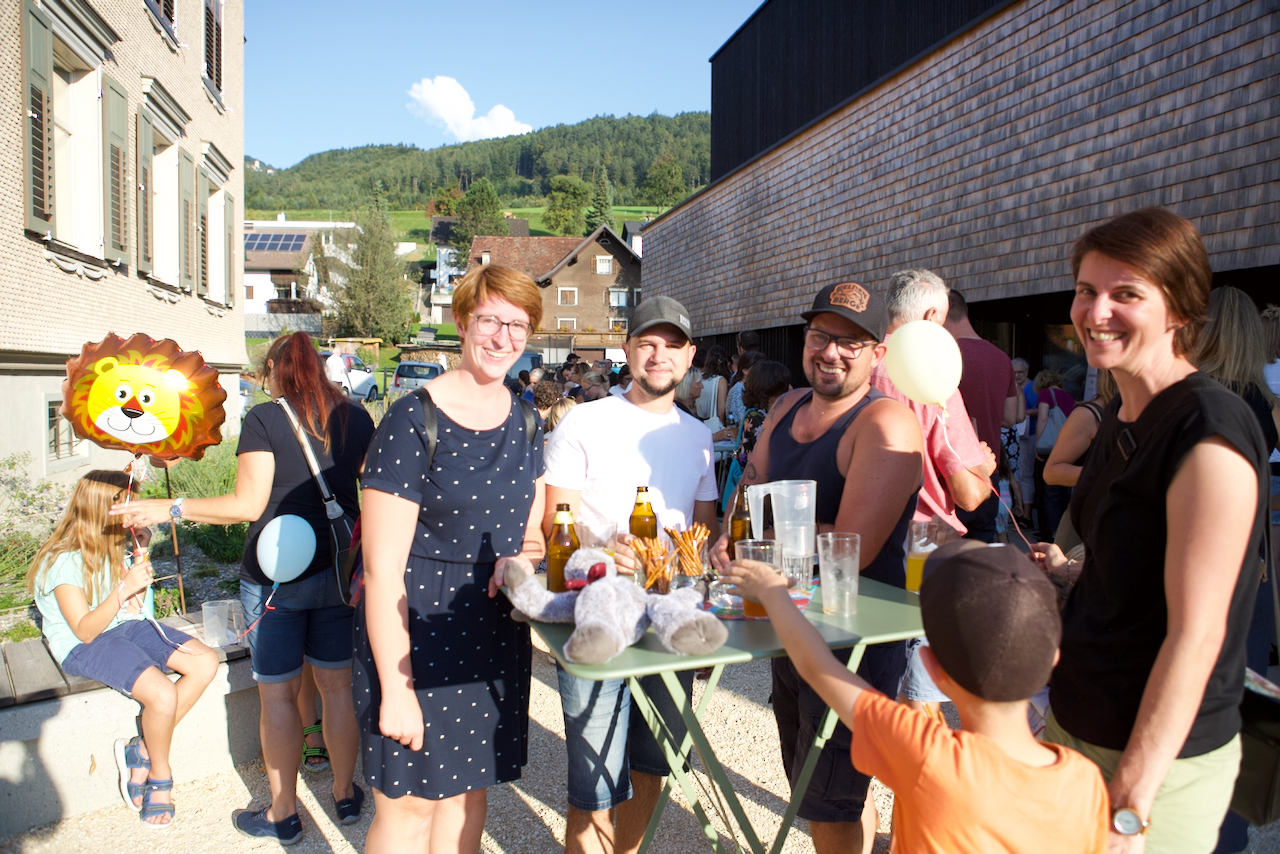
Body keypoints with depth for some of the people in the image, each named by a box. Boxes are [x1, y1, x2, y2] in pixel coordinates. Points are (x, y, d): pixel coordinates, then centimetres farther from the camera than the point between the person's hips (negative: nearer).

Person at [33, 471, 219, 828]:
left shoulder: (117, 545, 3)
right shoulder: (64, 562, -18)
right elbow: (85, 630, -21)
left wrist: (141, 554, -2)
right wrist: (125, 588, -33)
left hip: (128, 626, 8)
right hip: (85, 647, -8)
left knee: (206, 662, -12)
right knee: (162, 695, -29)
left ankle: (141, 751, -3)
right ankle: (159, 775, 0)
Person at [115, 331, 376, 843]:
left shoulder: (264, 419, -10)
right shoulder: (356, 417, 2)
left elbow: (249, 504, -15)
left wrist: (170, 508, -5)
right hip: (340, 570, 4)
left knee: (278, 694, 9)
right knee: (336, 685, 15)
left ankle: (283, 813, 22)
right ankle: (345, 793, 29)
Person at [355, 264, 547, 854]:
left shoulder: (525, 424, 5)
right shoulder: (414, 421, -15)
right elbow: (382, 567, -16)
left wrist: (524, 557, -8)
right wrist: (395, 687, -16)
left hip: (496, 633, 6)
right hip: (415, 635, -5)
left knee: (469, 788, 17)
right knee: (410, 801, 7)